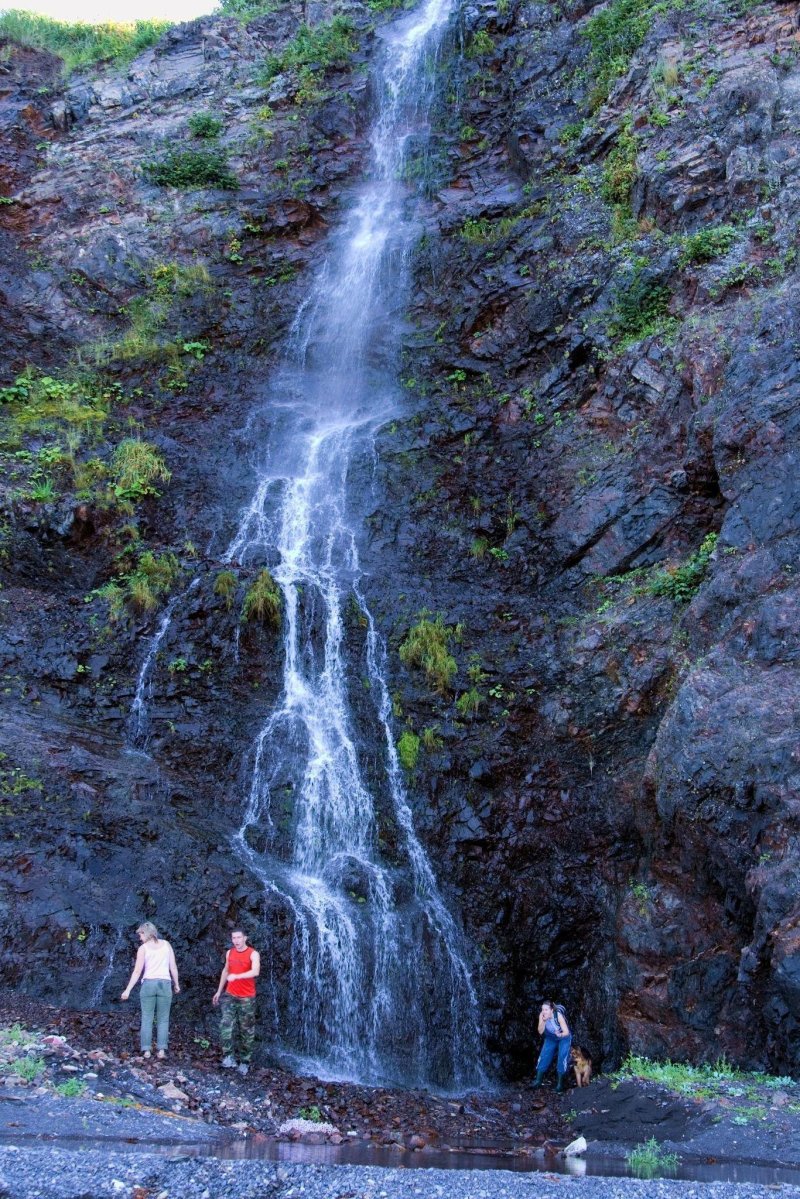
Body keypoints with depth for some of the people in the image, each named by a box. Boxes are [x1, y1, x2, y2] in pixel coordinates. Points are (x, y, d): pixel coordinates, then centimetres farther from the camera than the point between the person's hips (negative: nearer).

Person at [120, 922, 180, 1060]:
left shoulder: (143, 948, -1)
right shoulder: (166, 944, 7)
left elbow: (137, 971, -6)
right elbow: (173, 967, 6)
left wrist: (128, 990, -4)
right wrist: (176, 984, 15)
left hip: (148, 984, -2)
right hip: (165, 984, 2)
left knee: (147, 1019, 5)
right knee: (163, 1019, 6)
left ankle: (146, 1050, 0)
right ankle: (161, 1050, -2)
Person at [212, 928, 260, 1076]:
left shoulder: (253, 954, -11)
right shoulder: (229, 953, 6)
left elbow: (255, 972, -27)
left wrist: (236, 976, -40)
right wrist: (219, 991, 24)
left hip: (247, 998, -4)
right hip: (230, 995, 4)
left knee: (246, 1031, 3)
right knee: (226, 1025, -14)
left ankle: (245, 1061, 12)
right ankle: (228, 1057, -14)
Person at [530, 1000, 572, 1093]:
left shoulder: (558, 1015, -34)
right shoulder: (542, 1016, -22)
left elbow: (566, 1032, -35)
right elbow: (540, 1032, -24)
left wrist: (560, 1034, -57)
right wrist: (543, 1021, -40)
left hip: (563, 1038, -4)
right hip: (550, 1038, 4)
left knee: (562, 1059, -16)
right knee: (544, 1057, -3)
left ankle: (561, 1084, -6)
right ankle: (538, 1081, 8)